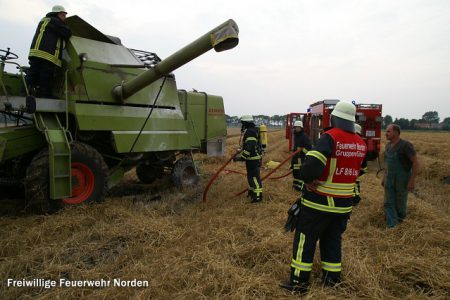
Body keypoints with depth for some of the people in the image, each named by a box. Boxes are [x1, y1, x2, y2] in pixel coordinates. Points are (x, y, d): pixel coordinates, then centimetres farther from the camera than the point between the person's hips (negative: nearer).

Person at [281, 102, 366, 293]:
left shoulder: (330, 137, -18)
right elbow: (355, 169, 11)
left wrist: (306, 178, -12)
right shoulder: (360, 144, 3)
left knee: (305, 239, 7)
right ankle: (332, 278, 30)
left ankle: (299, 281, 14)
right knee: (332, 240, 21)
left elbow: (313, 163, -30)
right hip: (344, 204, 6)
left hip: (319, 202, -6)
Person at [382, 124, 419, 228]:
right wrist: (384, 177, 17)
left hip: (402, 179, -6)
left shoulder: (406, 145, -18)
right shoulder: (388, 145, 4)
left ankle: (400, 218, 37)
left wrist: (412, 180, -20)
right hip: (389, 179, 6)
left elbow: (415, 162, -17)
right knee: (388, 203, 2)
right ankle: (391, 226, 6)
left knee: (400, 202, 11)